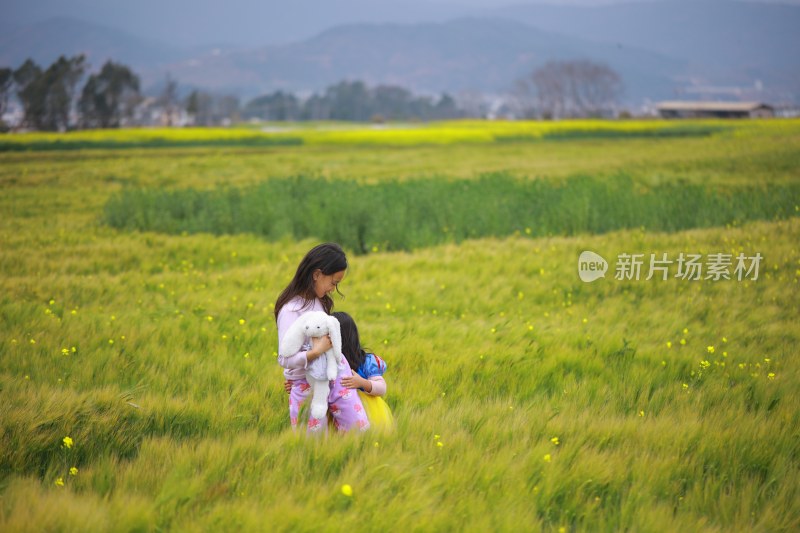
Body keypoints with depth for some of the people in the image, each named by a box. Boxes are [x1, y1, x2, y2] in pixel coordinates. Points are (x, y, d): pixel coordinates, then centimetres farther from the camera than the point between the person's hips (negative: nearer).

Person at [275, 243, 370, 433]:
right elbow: (285, 359, -23)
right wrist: (316, 351, -31)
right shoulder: (291, 310, -19)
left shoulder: (319, 301, 4)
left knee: (361, 431, 2)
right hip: (308, 386, -6)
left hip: (336, 374, 6)